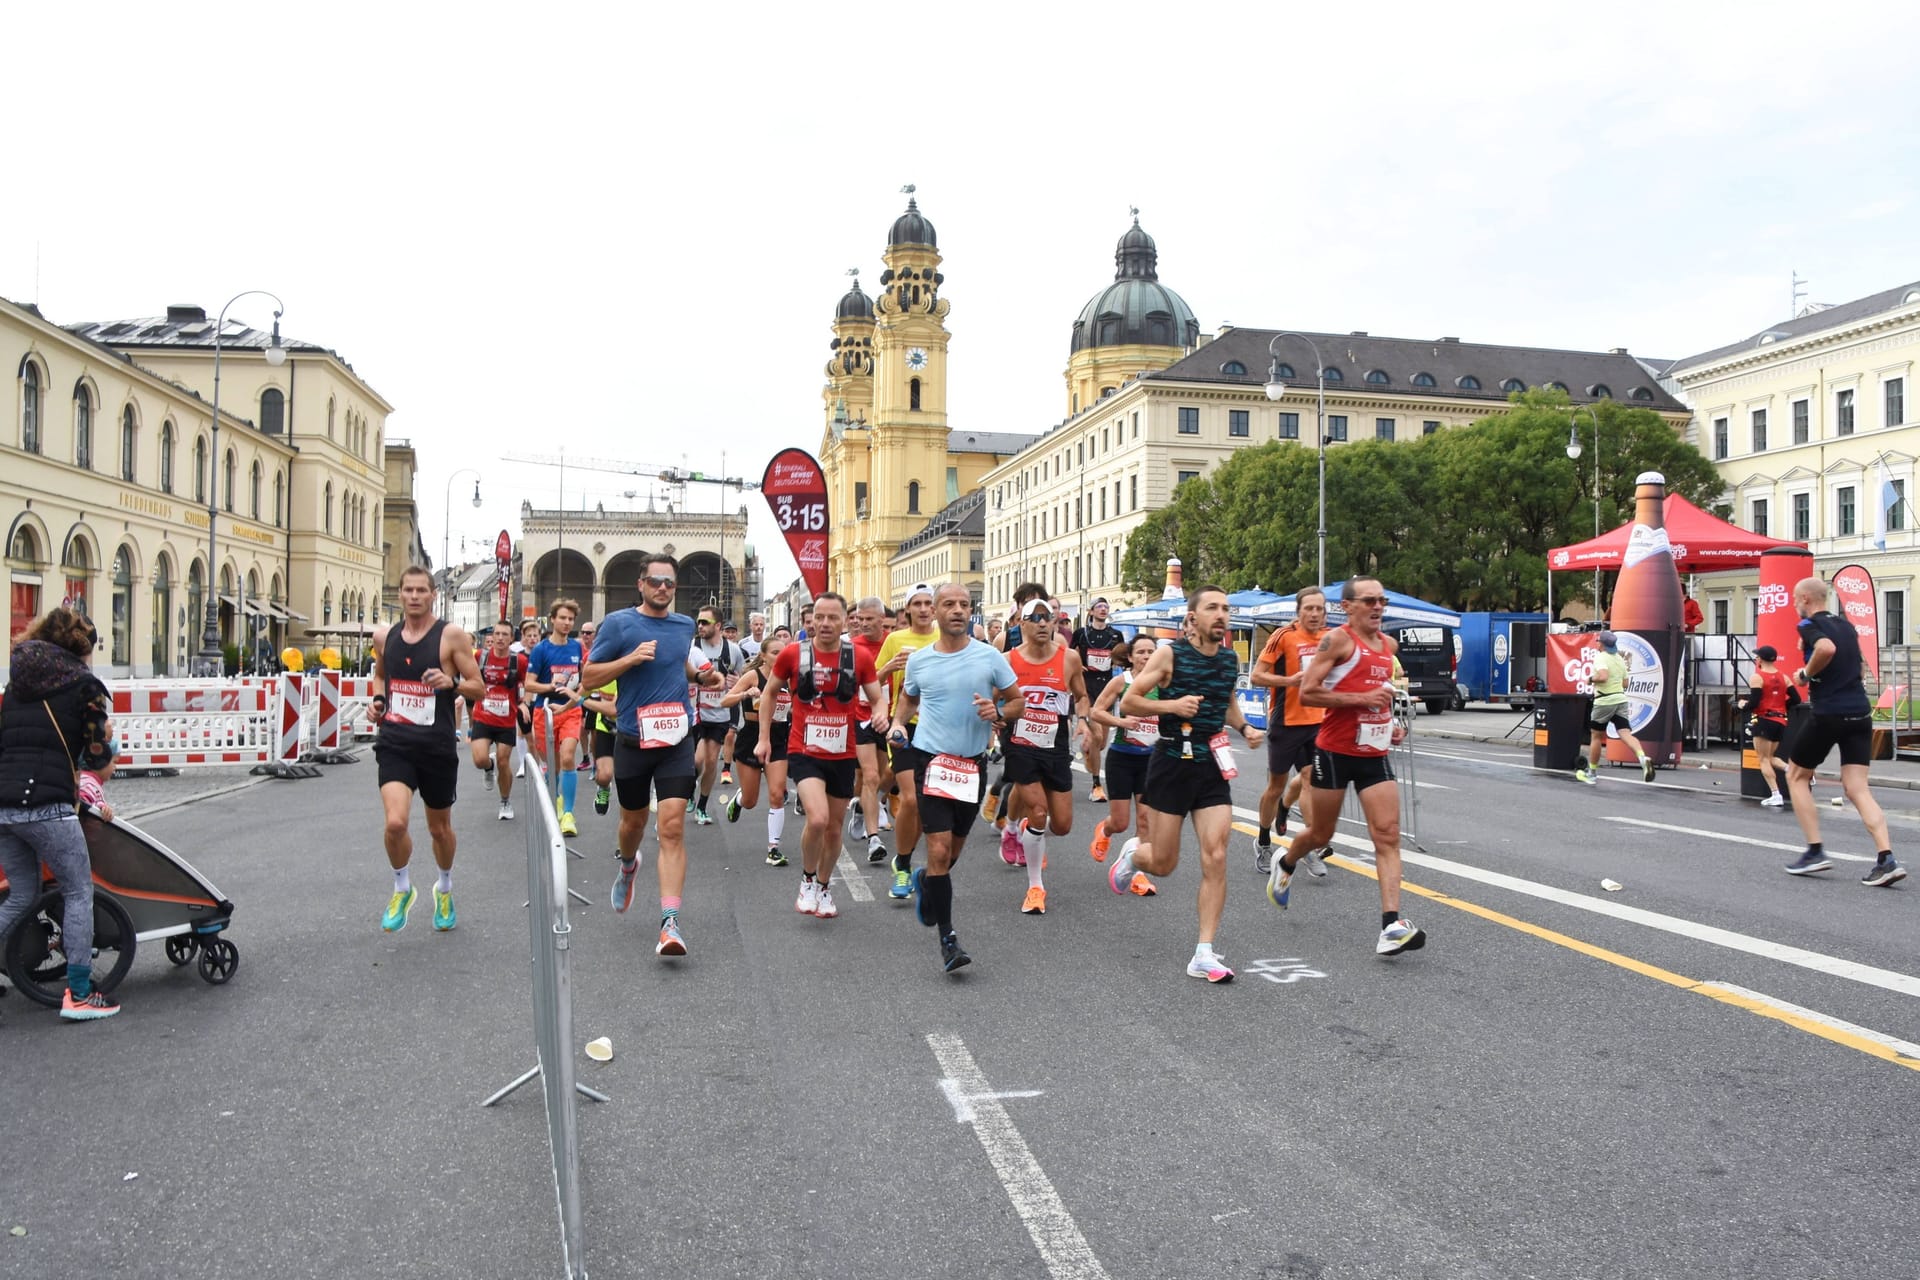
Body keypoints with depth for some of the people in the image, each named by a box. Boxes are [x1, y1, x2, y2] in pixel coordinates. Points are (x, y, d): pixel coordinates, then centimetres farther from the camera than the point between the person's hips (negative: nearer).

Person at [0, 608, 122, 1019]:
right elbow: (97, 757, -3)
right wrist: (106, 739, 19)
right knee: (78, 892, 5)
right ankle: (79, 996, 6)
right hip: (46, 806, -7)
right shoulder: (85, 684, -1)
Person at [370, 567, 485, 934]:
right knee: (395, 823, -18)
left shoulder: (452, 636, -7)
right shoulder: (384, 635, 5)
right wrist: (378, 701, 5)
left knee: (439, 829, 14)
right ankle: (402, 889, 10)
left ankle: (444, 889, 42)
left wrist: (451, 682, -24)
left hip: (437, 745, -1)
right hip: (395, 742, 2)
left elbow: (480, 689, -5)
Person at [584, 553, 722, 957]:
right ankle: (628, 867, 53)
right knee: (634, 820, 18)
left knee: (672, 826, -12)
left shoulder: (685, 625, 8)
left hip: (676, 739, 1)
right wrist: (632, 658, -18)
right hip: (633, 738, -1)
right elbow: (588, 678, -5)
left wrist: (702, 677, 9)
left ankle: (670, 921, -14)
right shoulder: (618, 623, -4)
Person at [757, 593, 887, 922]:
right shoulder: (793, 654, -5)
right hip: (804, 753, -2)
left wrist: (881, 715, -18)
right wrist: (764, 738, 7)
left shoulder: (859, 657, -3)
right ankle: (807, 882, 4)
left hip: (843, 756, 3)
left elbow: (878, 699, 6)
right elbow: (769, 692, 9)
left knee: (834, 828, 13)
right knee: (818, 818, -23)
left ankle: (824, 888, 37)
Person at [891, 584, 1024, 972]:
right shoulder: (919, 659, 2)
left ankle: (925, 881, 49)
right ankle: (947, 938, -3)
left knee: (953, 849, 15)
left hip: (973, 763, 1)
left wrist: (999, 712, -15)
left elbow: (1019, 701, 6)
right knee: (939, 850, -11)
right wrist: (898, 722, 2)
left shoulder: (989, 656, -2)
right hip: (931, 759, -1)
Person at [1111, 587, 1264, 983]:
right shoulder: (1171, 654, -9)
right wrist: (1171, 704, -22)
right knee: (1163, 863, 5)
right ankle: (1131, 858, 42)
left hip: (1214, 766, 4)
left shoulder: (1230, 657, 6)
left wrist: (1244, 728, 7)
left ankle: (1204, 954, -2)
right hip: (1173, 763, -4)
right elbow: (1128, 702, -7)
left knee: (1215, 857, -8)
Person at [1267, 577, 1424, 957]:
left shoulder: (1389, 644, 12)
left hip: (1375, 753, 5)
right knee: (1321, 835, 11)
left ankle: (1391, 926, -11)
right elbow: (1307, 693, -17)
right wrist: (1362, 698, -22)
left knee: (1388, 836, -8)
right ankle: (1284, 865, 43)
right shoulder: (1338, 639, -11)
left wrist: (1390, 722, 12)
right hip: (1335, 751, -5)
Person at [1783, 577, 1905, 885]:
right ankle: (1886, 860, -11)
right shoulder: (1846, 626, 18)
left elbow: (1826, 648, -27)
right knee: (1857, 789, 4)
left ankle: (1815, 852, 7)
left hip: (1828, 714, -6)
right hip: (1860, 713, 6)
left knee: (1796, 776, 12)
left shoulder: (1809, 625, -6)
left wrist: (1805, 674, -12)